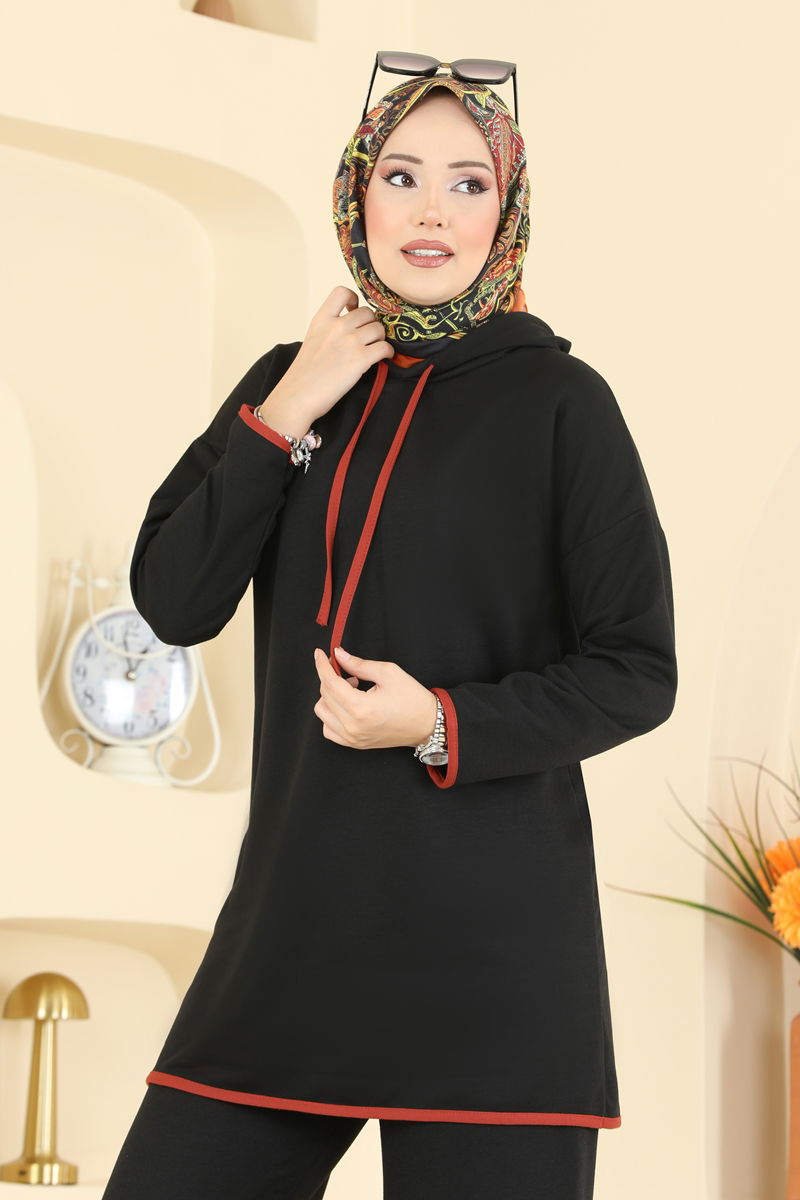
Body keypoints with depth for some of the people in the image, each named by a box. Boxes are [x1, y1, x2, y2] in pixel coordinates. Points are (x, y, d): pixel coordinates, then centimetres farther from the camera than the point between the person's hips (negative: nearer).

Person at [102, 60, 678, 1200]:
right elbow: (173, 602, 3)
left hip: (490, 931, -4)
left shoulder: (557, 401, -1)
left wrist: (447, 726, -15)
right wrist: (284, 418, -6)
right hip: (290, 918, 4)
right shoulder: (293, 381, 11)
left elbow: (636, 672, -1)